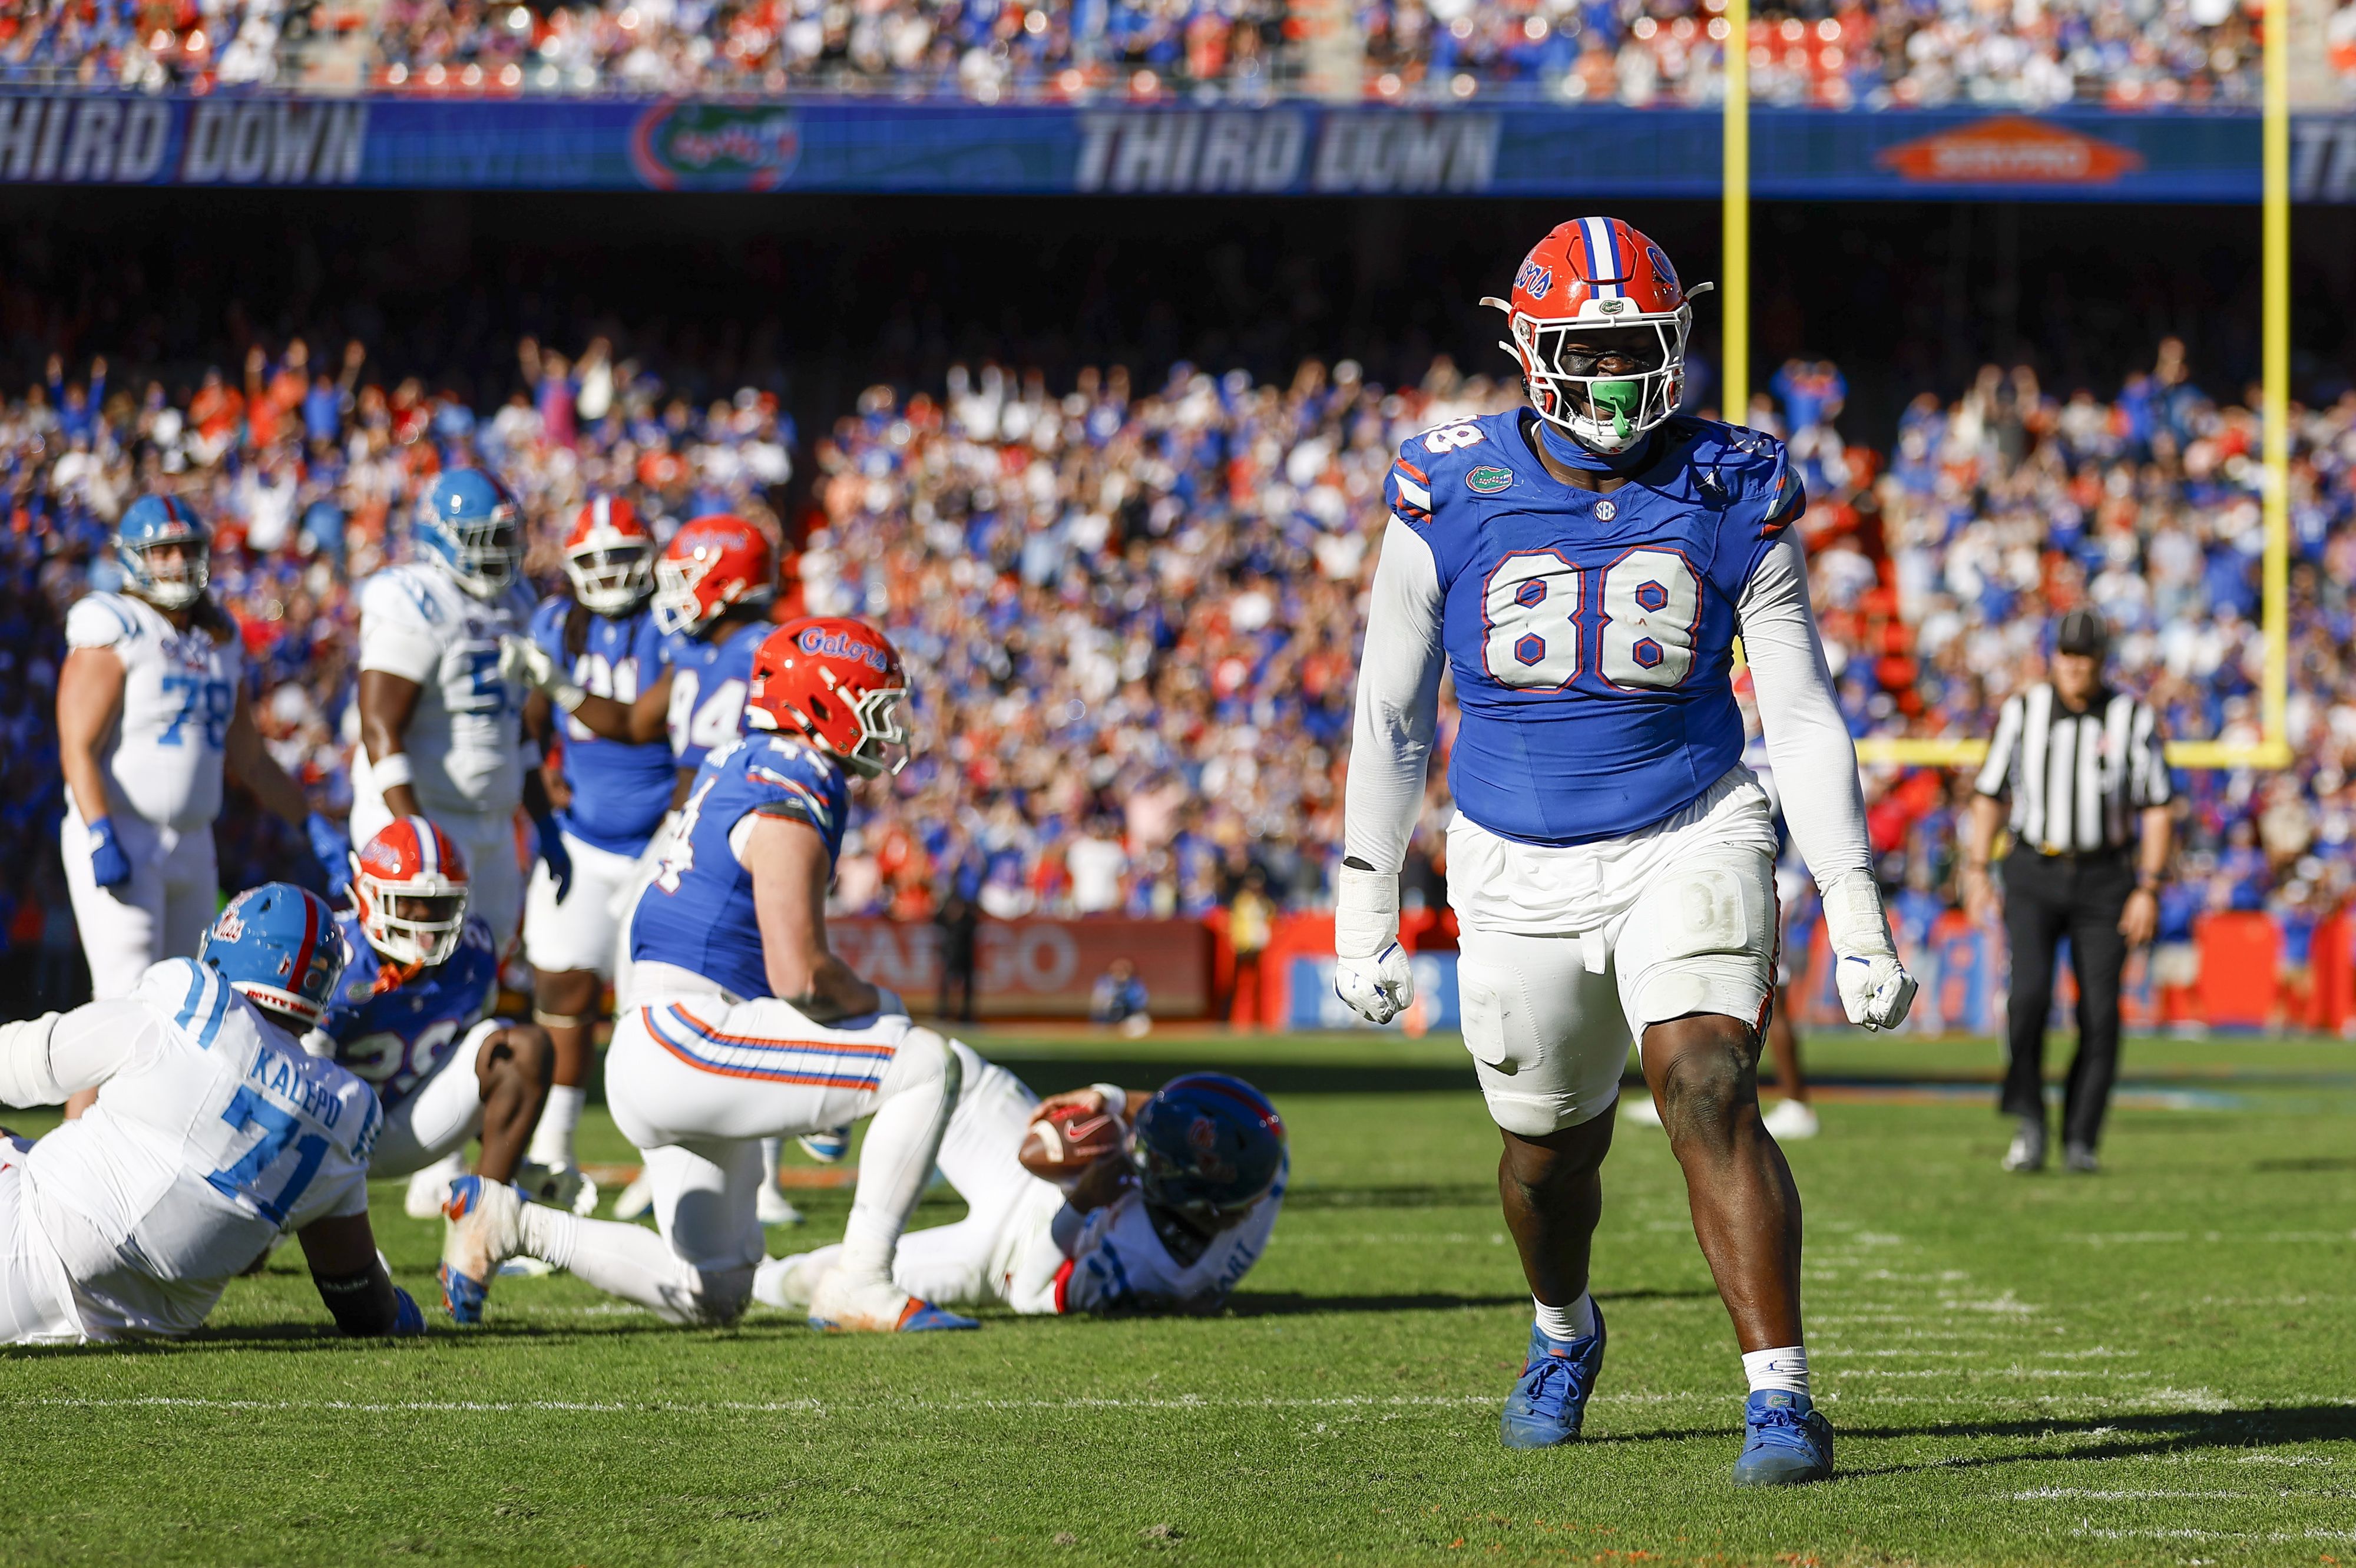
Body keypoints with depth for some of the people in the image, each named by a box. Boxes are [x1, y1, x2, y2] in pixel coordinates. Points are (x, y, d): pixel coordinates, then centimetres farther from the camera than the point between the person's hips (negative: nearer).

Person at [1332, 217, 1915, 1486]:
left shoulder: (1733, 499, -4)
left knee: (1709, 1097, -22)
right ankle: (1564, 1331, 47)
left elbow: (1804, 719, 1)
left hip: (1688, 844, -2)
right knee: (1549, 1146, 15)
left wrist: (1857, 916, -3)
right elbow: (1390, 721, 4)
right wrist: (1364, 915, 3)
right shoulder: (1451, 499, -5)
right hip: (1518, 868, 2)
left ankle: (1780, 1396, -20)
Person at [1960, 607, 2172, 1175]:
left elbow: (2156, 809, 1)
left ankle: (2081, 1139, 9)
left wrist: (2149, 890, -7)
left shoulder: (2133, 719, -1)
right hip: (2033, 873, 0)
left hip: (2104, 880, 0)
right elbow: (1989, 795, 9)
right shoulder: (2021, 713, 2)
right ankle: (2028, 1119, -1)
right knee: (2030, 994, -18)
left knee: (2100, 1013, -3)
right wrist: (1976, 872, 1)